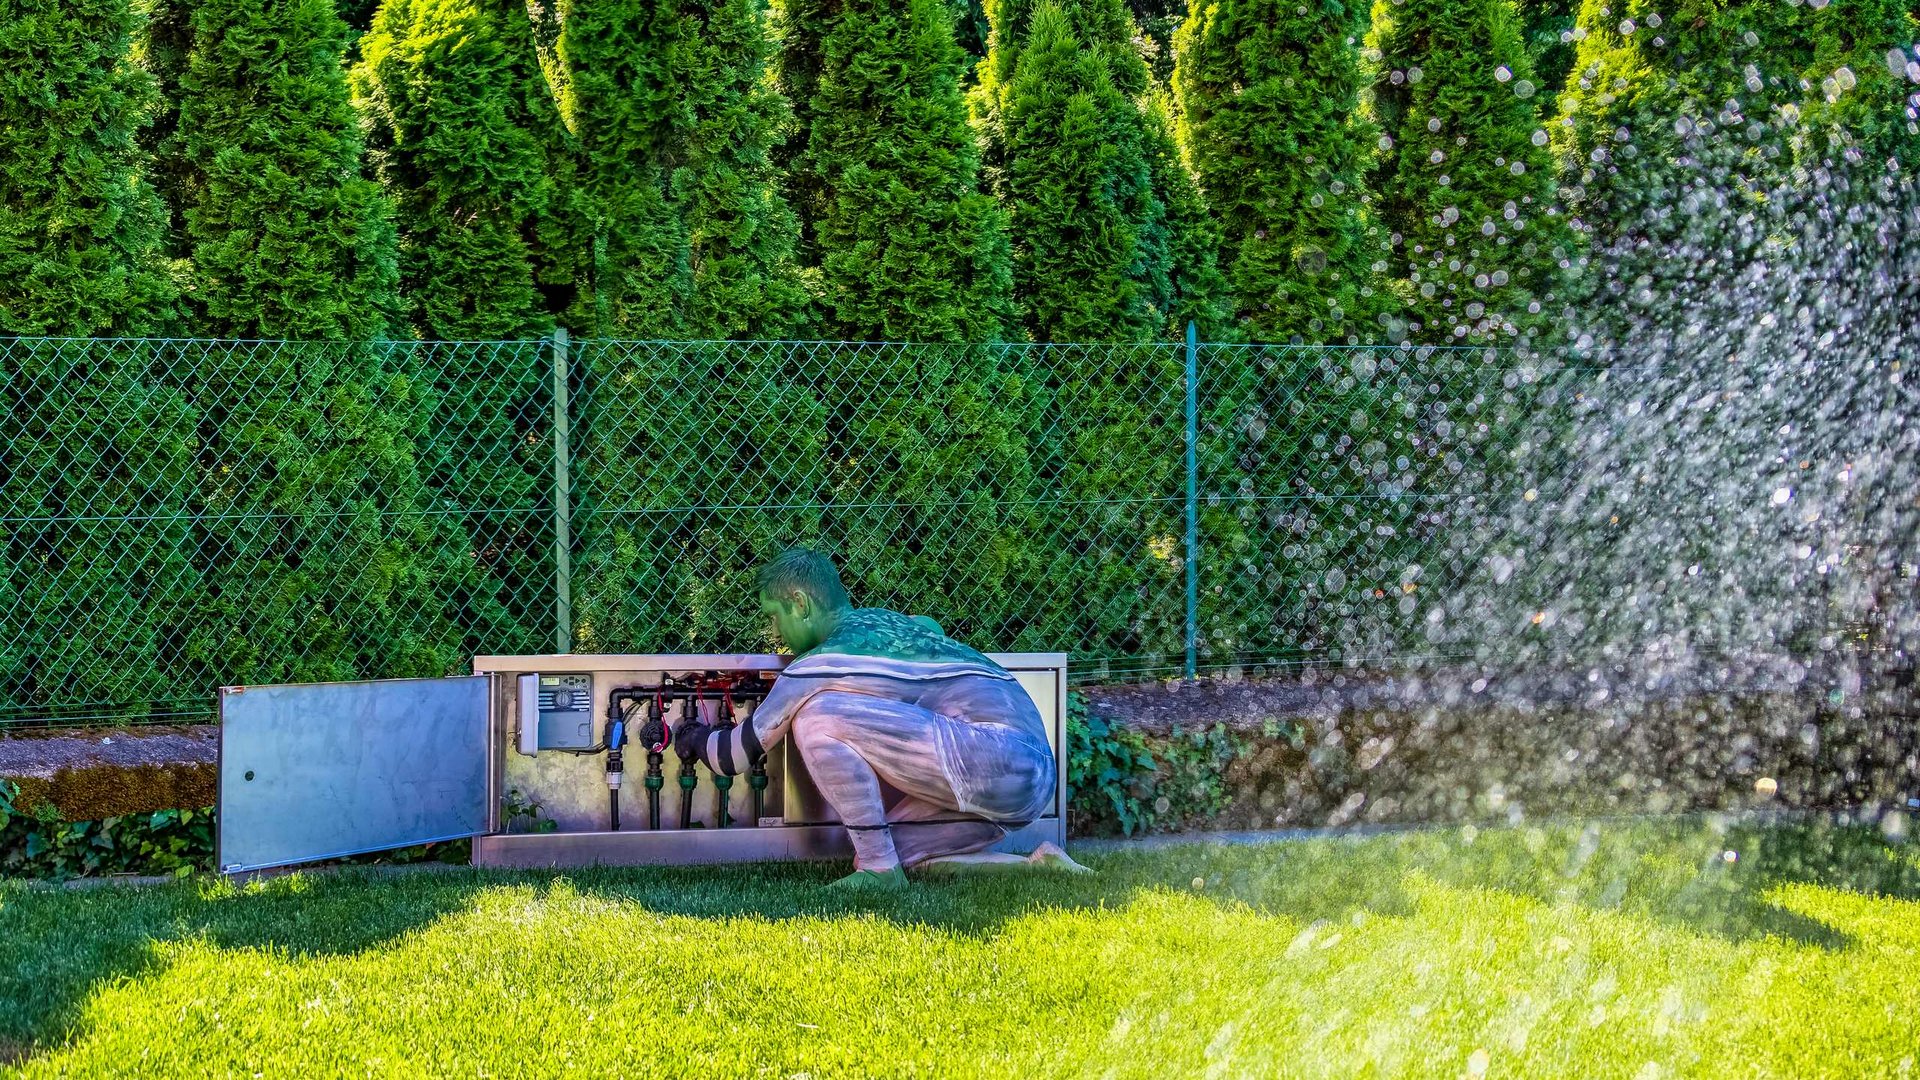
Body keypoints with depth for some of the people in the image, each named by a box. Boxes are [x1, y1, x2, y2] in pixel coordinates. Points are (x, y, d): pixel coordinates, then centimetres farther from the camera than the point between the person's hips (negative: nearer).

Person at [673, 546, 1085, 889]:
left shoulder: (823, 663, -2)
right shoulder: (880, 620, 22)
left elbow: (744, 749, 7)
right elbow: (931, 625, 49)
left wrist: (698, 739, 31)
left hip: (992, 753, -9)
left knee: (817, 719, -12)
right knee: (895, 855, 17)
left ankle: (878, 870, -10)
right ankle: (1037, 866, 7)